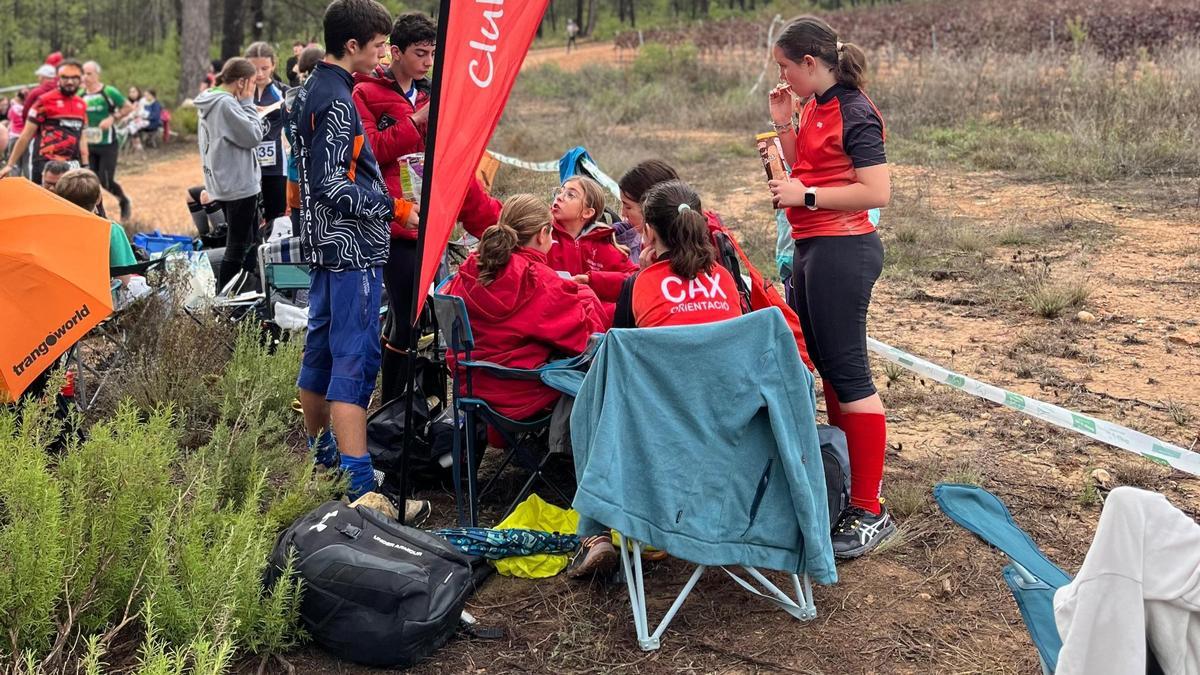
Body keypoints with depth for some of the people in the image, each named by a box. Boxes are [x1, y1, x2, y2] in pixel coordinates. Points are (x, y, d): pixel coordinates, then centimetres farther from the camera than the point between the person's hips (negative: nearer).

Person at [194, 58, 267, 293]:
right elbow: (253, 136, -17)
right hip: (239, 184, -10)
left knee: (249, 242, 18)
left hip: (223, 183, 10)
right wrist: (247, 104, -10)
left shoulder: (210, 103, 13)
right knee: (238, 247, -4)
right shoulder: (227, 104, -18)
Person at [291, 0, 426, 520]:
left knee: (321, 350, 17)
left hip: (324, 243, 10)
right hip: (351, 248, -10)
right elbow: (336, 186, -22)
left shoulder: (310, 92, 14)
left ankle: (317, 456, 30)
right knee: (355, 361, -12)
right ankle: (360, 487, -13)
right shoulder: (337, 102, -17)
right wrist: (398, 209, -18)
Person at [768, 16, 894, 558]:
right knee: (823, 365, 16)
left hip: (842, 252, -10)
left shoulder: (855, 114, -14)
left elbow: (878, 191, -21)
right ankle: (845, 477, 30)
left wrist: (806, 196, -20)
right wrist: (784, 126, 7)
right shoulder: (814, 108, 12)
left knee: (847, 372, -7)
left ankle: (870, 513, -1)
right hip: (811, 248, 10)